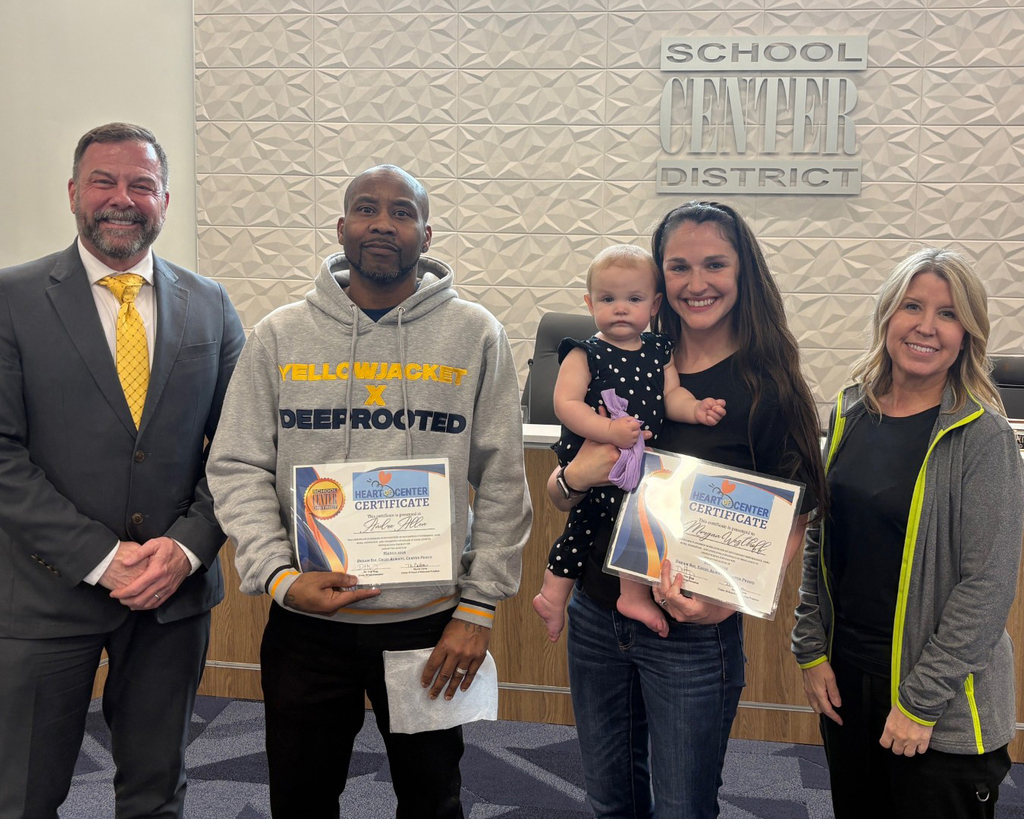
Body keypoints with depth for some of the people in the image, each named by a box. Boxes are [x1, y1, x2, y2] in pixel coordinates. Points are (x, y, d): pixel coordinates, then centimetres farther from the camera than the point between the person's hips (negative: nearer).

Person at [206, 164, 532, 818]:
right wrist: (277, 576, -13)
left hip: (431, 621, -1)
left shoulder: (476, 335, -2)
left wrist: (480, 606, -5)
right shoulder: (280, 336, 1)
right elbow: (238, 469, 0)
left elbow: (502, 481, -2)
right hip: (304, 619, 1)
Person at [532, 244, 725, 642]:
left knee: (582, 526, 19)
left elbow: (671, 394, 4)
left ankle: (552, 594, 36)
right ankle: (635, 595, -4)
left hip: (640, 459, 6)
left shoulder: (659, 350, 4)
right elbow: (566, 404, -19)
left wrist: (695, 409, -18)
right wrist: (609, 430, -31)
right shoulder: (584, 354, -12)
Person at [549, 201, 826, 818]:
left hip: (693, 634, -4)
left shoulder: (769, 386, -9)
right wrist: (575, 477, -16)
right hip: (597, 619, 4)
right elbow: (558, 496, 7)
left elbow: (791, 528, -9)